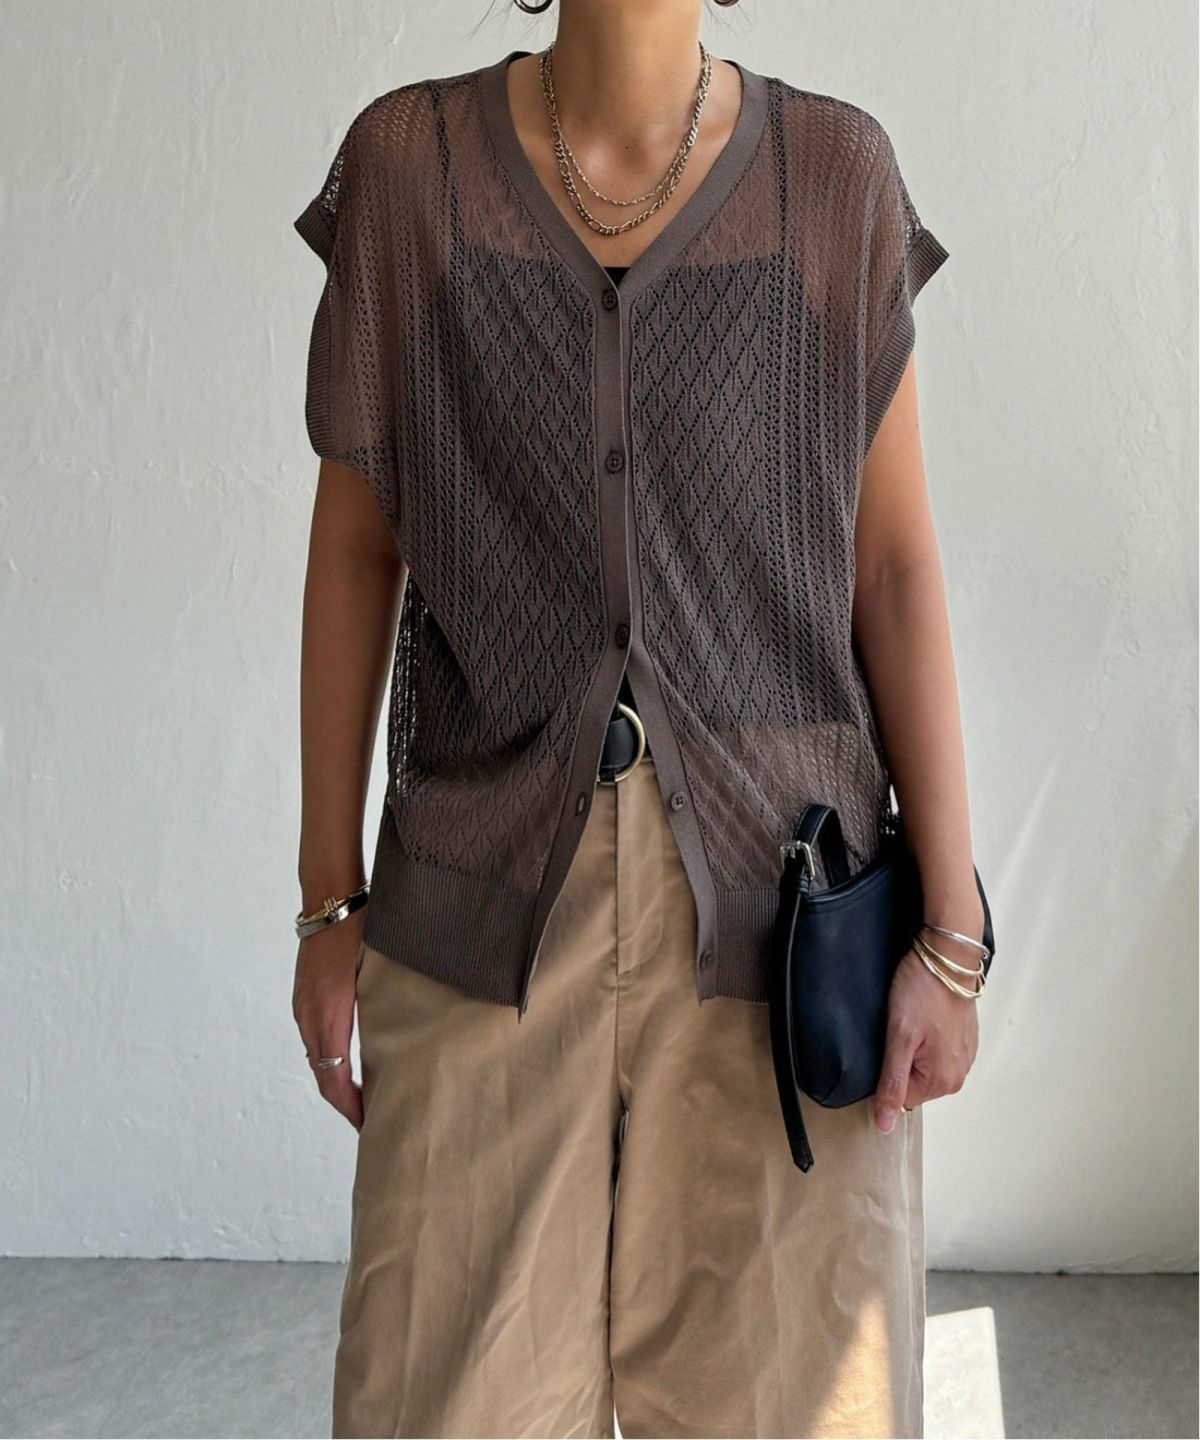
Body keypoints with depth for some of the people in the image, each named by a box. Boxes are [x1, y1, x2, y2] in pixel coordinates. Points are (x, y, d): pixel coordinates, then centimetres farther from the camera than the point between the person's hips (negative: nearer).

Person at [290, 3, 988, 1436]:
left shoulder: (837, 171, 2)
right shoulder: (406, 160, 2)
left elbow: (892, 562, 1)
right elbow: (355, 542, 5)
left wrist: (951, 932, -3)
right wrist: (329, 898, 5)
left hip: (778, 885, 1)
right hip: (491, 888, 0)